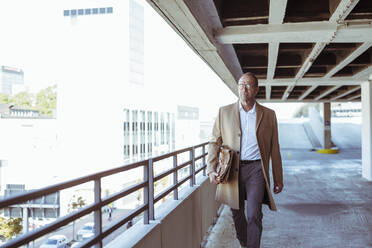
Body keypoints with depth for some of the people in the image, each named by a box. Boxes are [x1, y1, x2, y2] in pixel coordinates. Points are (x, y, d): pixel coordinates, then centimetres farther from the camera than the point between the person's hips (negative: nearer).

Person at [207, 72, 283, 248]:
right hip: (232, 170, 2)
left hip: (256, 169, -1)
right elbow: (215, 142, 4)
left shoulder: (268, 115, 4)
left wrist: (278, 179, 8)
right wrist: (211, 169, -9)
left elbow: (274, 149, 7)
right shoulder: (224, 112, 4)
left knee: (254, 214, -12)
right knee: (237, 213, 15)